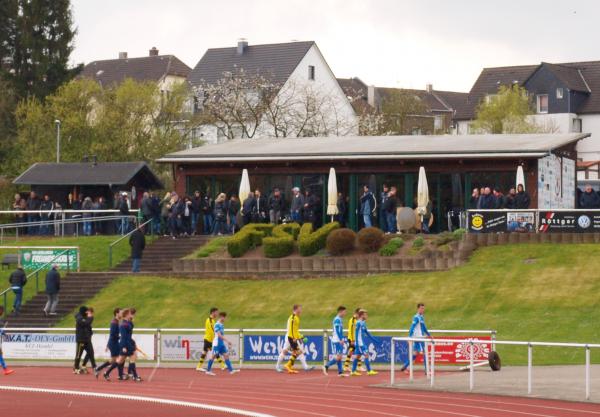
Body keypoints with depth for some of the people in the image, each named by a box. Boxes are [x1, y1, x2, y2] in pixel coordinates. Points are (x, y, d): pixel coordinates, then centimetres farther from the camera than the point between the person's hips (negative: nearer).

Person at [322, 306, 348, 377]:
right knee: (338, 356, -11)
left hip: (339, 341, 10)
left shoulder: (340, 319, 15)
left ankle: (340, 372, 9)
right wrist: (341, 339, -25)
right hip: (336, 341, -10)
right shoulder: (337, 319, -14)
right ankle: (326, 367, -3)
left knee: (340, 357, 8)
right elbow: (337, 330, -21)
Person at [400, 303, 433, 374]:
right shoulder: (416, 317, -12)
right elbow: (412, 327, -19)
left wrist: (429, 335, 34)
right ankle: (427, 370, -5)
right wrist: (410, 337, -26)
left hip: (421, 337, 9)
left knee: (416, 353, 11)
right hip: (418, 338, -9)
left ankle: (404, 367, 15)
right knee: (424, 352, -8)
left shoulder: (421, 317, 16)